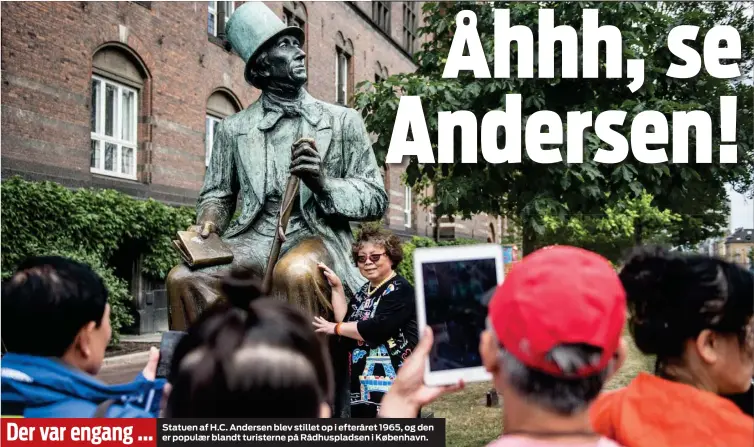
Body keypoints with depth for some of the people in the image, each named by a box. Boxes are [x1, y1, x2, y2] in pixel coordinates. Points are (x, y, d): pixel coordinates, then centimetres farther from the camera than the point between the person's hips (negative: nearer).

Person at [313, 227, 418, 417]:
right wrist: (337, 287, 3)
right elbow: (345, 321, 9)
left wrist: (334, 328, -11)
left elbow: (377, 327, -22)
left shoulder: (400, 290, -11)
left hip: (392, 382, -9)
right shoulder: (365, 291, 17)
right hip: (363, 381, 9)